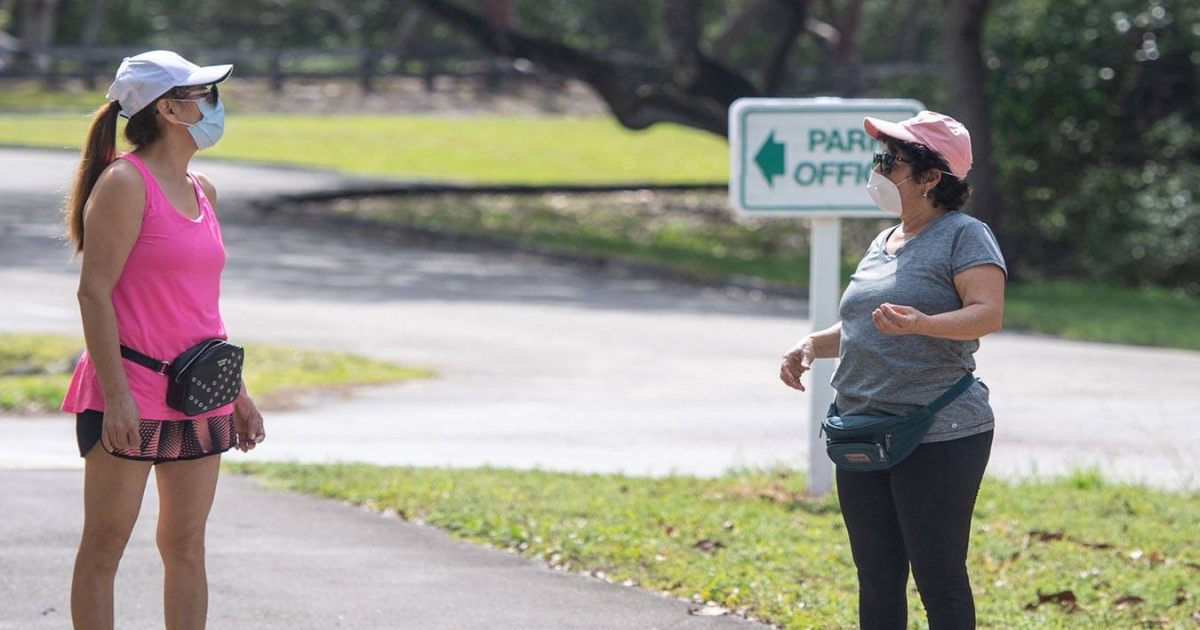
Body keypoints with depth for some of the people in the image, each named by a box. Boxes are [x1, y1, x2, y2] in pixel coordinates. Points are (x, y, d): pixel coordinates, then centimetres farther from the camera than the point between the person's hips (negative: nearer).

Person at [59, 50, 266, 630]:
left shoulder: (202, 192, 14)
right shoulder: (125, 183, -10)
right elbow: (94, 291, -14)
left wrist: (236, 391, 21)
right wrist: (117, 394, -19)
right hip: (130, 396, -8)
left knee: (186, 547, 9)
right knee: (105, 545, -3)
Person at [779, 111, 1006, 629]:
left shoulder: (964, 235, -7)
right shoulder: (883, 244, 18)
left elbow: (988, 313, -20)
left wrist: (920, 324, -36)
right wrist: (812, 345, 10)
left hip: (938, 440, -9)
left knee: (939, 581, -7)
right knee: (876, 579, 11)